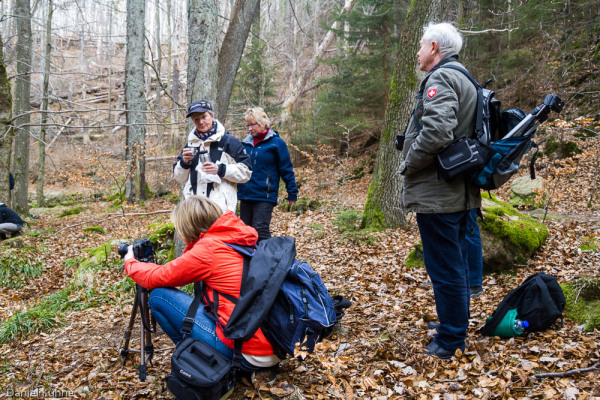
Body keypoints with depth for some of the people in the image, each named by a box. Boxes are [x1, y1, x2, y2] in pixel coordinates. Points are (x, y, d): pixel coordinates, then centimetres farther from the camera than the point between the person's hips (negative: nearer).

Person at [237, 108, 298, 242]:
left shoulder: (276, 142, -5)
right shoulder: (245, 143, 9)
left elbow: (287, 169, -3)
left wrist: (292, 193, -3)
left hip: (264, 196, -6)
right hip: (245, 196, 6)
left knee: (260, 231, -11)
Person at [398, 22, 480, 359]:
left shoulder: (440, 78, -13)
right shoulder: (466, 80, 18)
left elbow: (437, 131, -28)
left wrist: (408, 166, -14)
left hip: (437, 192, -10)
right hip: (461, 191, 10)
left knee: (445, 268, -2)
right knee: (457, 263, 18)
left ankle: (450, 342, 8)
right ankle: (457, 330, 31)